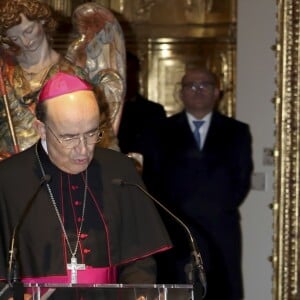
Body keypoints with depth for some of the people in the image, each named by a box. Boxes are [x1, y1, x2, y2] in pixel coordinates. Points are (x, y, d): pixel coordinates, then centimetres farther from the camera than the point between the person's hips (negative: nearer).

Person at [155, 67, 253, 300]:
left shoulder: (237, 132, 12)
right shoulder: (164, 130, 8)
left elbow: (242, 179, 8)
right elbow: (156, 179, 4)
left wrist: (219, 210, -2)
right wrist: (176, 216, -5)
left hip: (221, 232, 1)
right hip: (176, 231, -1)